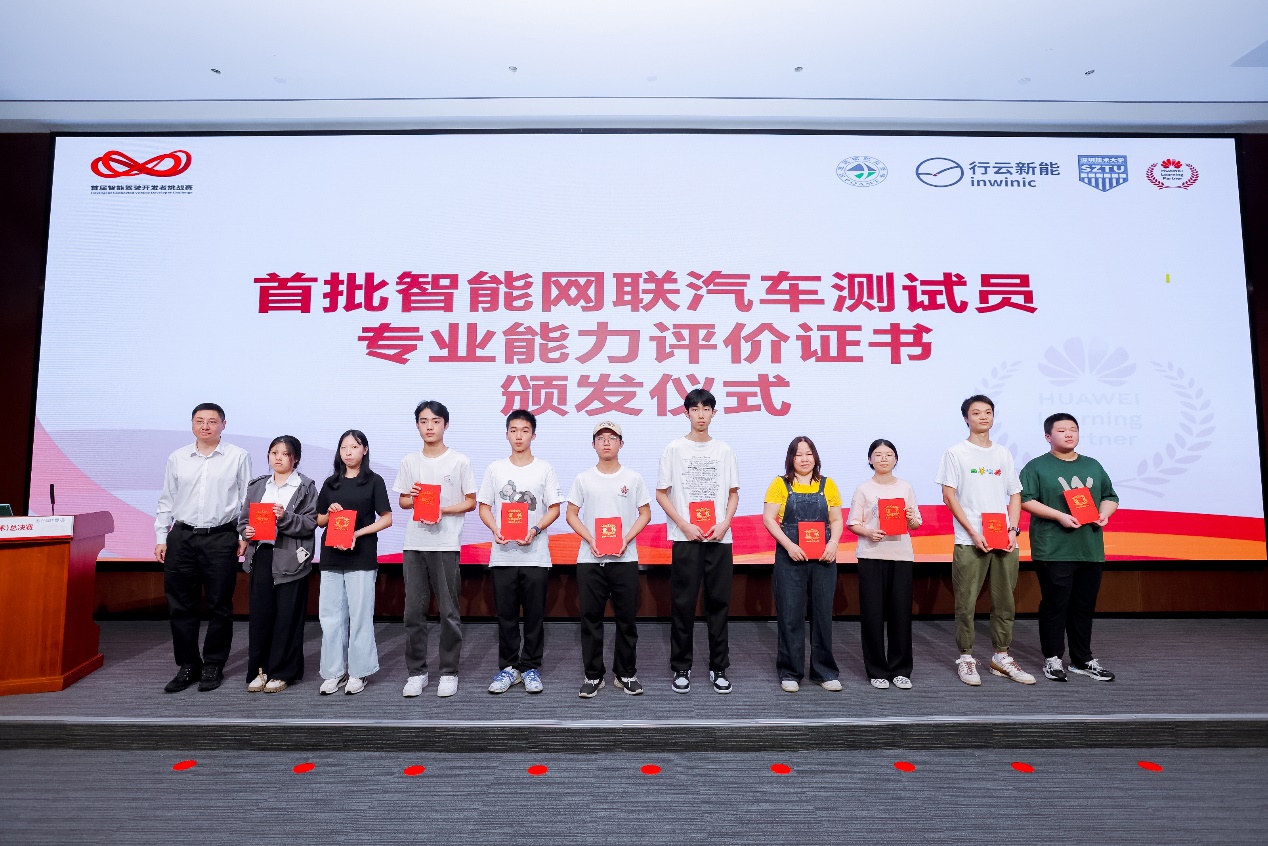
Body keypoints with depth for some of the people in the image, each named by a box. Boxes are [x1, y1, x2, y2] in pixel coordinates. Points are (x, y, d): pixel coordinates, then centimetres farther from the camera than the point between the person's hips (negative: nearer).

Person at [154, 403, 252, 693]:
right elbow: (166, 501, 13)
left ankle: (213, 666, 18)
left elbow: (247, 499, 1)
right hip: (181, 538, 3)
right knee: (180, 606, 8)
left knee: (219, 606, 5)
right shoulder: (177, 458, 9)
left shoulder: (239, 457, 0)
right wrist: (161, 538, 8)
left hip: (221, 538, -3)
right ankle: (187, 667, 21)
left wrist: (245, 536, -5)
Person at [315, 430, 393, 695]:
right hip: (331, 557, 4)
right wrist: (330, 513, -5)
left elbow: (387, 518, -2)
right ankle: (333, 672, 17)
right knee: (330, 616, 6)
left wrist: (357, 533, -13)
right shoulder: (331, 483, 12)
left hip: (361, 557, -4)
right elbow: (319, 520, 16)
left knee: (360, 616, 1)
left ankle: (358, 672, 11)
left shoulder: (374, 481, 1)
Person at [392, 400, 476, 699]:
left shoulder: (459, 461, 0)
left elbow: (470, 502, 1)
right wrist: (413, 497, -7)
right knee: (414, 611, 7)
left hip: (446, 545, -3)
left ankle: (449, 672, 15)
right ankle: (416, 672, 19)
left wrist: (443, 510, -15)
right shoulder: (409, 461, 10)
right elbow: (402, 501, 15)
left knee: (449, 612, 2)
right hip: (414, 544, 3)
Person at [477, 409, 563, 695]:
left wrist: (535, 530, -15)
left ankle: (530, 668, 18)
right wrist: (495, 530, -10)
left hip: (535, 555, -1)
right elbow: (484, 507, 8)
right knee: (506, 615, 8)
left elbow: (554, 508, 1)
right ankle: (508, 668, 20)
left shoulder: (544, 469, 2)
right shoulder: (495, 469, 7)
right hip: (503, 554, 1)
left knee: (534, 615, 5)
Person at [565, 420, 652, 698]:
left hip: (625, 559, 0)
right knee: (591, 618, 6)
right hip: (589, 560, 0)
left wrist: (626, 540, -10)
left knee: (626, 619, 6)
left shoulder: (633, 478, 3)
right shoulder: (583, 479, 4)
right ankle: (593, 675, 19)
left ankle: (626, 674, 21)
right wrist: (590, 541, -10)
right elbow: (571, 515, 5)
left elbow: (645, 514, 5)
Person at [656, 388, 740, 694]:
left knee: (718, 602, 7)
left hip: (720, 538, 2)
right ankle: (681, 668, 15)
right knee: (683, 604, 2)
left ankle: (719, 668, 19)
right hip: (685, 538, -2)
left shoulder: (724, 450, 9)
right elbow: (661, 494, 0)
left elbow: (733, 494, 12)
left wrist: (724, 524, -5)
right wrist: (684, 525, -10)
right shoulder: (674, 449, 2)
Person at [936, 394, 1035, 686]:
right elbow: (949, 496, -5)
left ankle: (1001, 657, 24)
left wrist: (1013, 530, -2)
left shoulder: (1003, 454, 14)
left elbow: (1015, 495, 14)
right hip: (969, 542, -4)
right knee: (966, 603, 0)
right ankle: (965, 658, 11)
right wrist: (974, 533, -12)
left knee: (1005, 602, 11)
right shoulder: (956, 453, 0)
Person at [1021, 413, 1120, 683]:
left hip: (1091, 550, 6)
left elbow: (1110, 497, 21)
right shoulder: (1037, 466, -2)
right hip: (1053, 551, -5)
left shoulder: (1092, 466, 17)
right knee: (1055, 605, 0)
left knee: (1084, 606, 12)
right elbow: (1026, 500, -9)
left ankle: (1083, 659, 24)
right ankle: (1052, 658, 12)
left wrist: (1105, 513, -1)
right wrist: (1060, 516, -18)